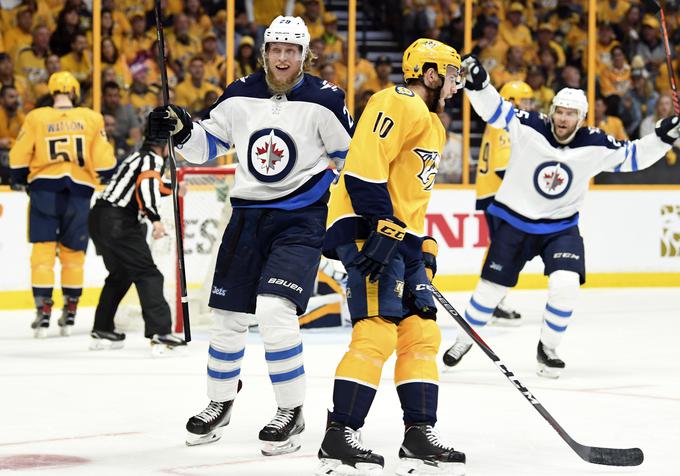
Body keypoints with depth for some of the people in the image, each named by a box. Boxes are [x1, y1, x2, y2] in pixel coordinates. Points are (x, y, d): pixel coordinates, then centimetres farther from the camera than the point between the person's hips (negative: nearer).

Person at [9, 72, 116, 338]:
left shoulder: (35, 118, 1)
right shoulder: (92, 119, 2)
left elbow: (18, 160, 3)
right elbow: (104, 163, 2)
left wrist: (21, 181, 21)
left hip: (44, 188, -1)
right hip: (80, 192, 1)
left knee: (43, 250, 1)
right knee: (73, 254, 11)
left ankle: (43, 313, -5)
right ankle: (69, 315, 16)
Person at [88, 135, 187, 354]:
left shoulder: (138, 157, 24)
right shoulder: (153, 159, -6)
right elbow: (146, 187, -26)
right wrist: (155, 219, -36)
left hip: (99, 219, 10)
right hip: (117, 222, -10)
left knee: (121, 274, 24)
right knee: (147, 275, -11)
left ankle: (102, 331, 29)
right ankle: (160, 334, -20)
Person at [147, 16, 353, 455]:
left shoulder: (324, 101, -8)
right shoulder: (240, 97, 2)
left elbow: (351, 159, -1)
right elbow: (207, 146, 12)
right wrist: (181, 130, -8)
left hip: (301, 218, -4)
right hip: (248, 216, 4)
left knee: (275, 310, -20)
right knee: (230, 316, 8)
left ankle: (292, 413, -5)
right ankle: (219, 404, 31)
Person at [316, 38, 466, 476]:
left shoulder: (431, 125, 25)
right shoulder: (399, 104, -10)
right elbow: (364, 165, -22)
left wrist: (422, 245, 23)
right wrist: (383, 227, -26)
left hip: (401, 237, 11)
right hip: (365, 228, -11)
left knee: (422, 334, 7)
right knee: (377, 331, -18)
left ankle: (420, 436, 11)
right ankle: (339, 438, -17)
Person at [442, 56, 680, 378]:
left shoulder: (596, 146, -10)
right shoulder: (529, 127, -15)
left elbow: (633, 156, 0)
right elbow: (494, 109, -12)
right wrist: (477, 83, -28)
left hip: (560, 227, 1)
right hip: (515, 222, -1)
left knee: (566, 285, -19)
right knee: (492, 287, 6)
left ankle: (547, 349, 3)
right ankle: (466, 338, 32)